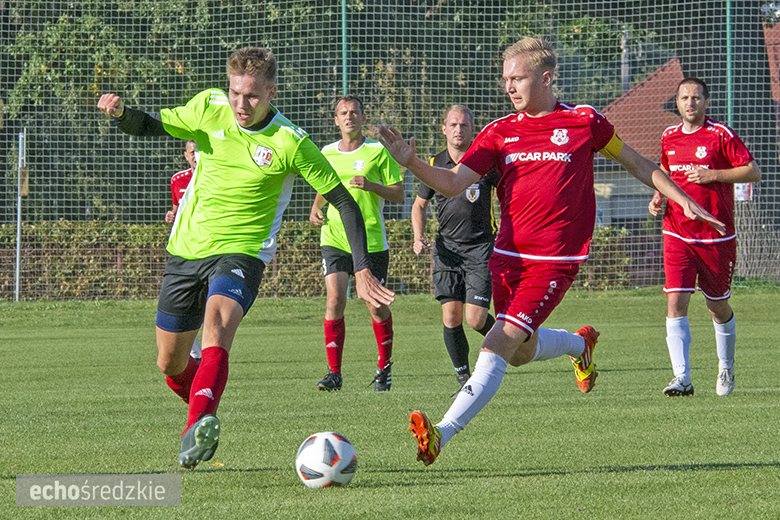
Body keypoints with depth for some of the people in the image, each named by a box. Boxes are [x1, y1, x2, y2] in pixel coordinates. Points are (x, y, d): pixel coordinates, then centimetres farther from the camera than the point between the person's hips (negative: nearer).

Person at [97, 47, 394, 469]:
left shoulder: (290, 144, -14)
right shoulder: (208, 108, -3)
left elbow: (344, 202, -7)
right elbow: (150, 126, 11)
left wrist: (362, 270, -12)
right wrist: (121, 112, -13)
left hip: (240, 253, -5)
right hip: (185, 249, 5)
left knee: (217, 322, -35)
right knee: (170, 363, 11)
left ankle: (198, 426, -53)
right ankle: (203, 418, 42)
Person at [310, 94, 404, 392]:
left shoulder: (378, 152, -1)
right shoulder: (327, 153, 10)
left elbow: (398, 194, -2)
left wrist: (370, 185, -17)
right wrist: (316, 209, 6)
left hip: (372, 239, -2)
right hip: (334, 237, 2)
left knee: (376, 306, 4)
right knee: (335, 299, -12)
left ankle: (384, 368, 22)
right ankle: (334, 372, -9)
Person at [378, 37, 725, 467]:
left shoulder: (583, 121, -1)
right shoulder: (500, 132, 6)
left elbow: (636, 164, 13)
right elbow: (453, 184, -1)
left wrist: (685, 201, 11)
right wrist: (412, 163, -19)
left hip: (554, 261, -5)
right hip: (507, 255, 5)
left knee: (498, 345, -17)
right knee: (522, 352, 14)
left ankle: (441, 435, -24)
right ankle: (581, 343, 46)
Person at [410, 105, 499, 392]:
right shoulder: (434, 164, 4)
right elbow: (419, 205, 17)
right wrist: (419, 237, 0)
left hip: (481, 247, -2)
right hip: (447, 248, 2)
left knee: (475, 319, -11)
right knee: (451, 317, -7)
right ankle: (464, 377, 8)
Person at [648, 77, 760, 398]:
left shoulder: (721, 135, -6)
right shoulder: (669, 137, 8)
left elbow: (753, 172, -9)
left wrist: (712, 175, -18)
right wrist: (658, 196, 7)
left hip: (716, 236, -3)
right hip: (677, 234, 3)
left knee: (717, 306, 10)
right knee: (676, 302, -13)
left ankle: (726, 368, 34)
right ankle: (682, 378, -17)